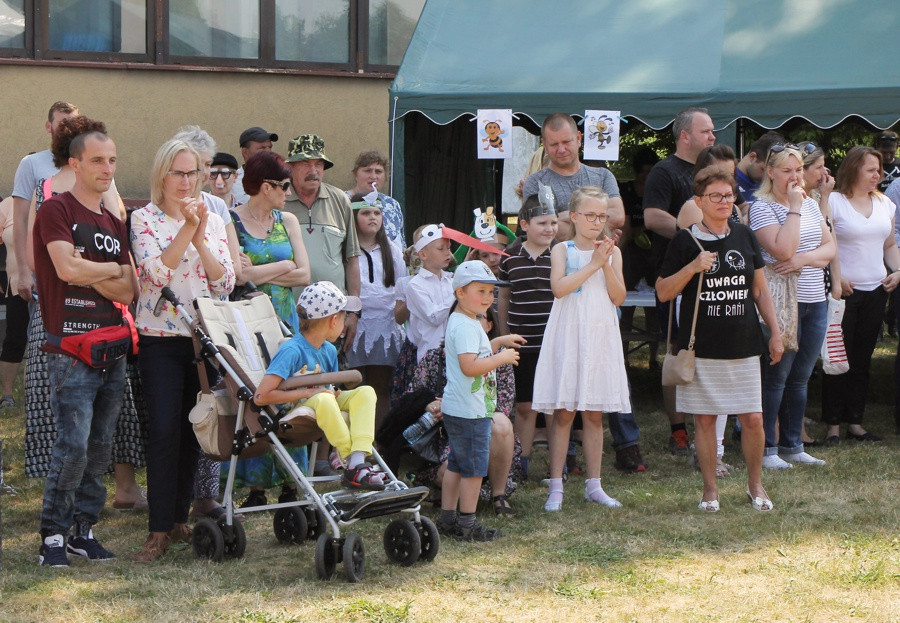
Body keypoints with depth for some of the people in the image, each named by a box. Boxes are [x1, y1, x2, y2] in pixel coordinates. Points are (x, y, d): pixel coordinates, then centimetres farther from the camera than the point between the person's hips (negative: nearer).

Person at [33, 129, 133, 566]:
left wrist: (89, 275, -9)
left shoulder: (114, 224, 18)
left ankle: (83, 531, 15)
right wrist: (113, 270, -1)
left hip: (113, 350, 7)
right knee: (73, 446, -12)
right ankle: (53, 536, -4)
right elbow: (67, 268, -17)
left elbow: (127, 292, 8)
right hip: (71, 351, -7)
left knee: (101, 447, 7)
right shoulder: (57, 210, -2)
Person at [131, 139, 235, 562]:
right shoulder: (145, 219, -1)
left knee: (192, 432, 8)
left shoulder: (213, 221, 10)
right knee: (164, 431, -10)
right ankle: (159, 530, -7)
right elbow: (156, 272, -16)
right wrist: (186, 229, -19)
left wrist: (200, 238, -12)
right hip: (161, 337, -4)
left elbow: (225, 281, -1)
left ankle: (179, 518, 18)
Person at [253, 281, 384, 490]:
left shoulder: (329, 351, 7)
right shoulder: (292, 351, -18)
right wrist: (308, 393, -22)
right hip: (290, 412, -8)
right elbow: (261, 396, -26)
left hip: (320, 409, 8)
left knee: (365, 392, -13)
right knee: (323, 400, -37)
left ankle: (357, 463, -30)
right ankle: (351, 463, -24)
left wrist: (334, 394, -6)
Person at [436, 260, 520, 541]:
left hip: (455, 409, 11)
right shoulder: (464, 326, -20)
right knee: (474, 466, -3)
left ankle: (447, 517, 22)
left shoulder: (468, 323, 15)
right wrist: (501, 358, -20)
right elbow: (470, 366, -29)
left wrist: (498, 343, 23)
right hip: (469, 411, -11)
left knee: (456, 464, 16)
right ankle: (467, 523, 2)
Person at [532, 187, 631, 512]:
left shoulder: (612, 252, 8)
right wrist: (593, 264, -16)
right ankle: (556, 487, 1)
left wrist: (607, 264, -12)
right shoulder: (562, 250, 0)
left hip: (601, 337, 3)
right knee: (563, 413, -3)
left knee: (594, 414, 8)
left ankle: (593, 485, 15)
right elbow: (559, 287, -17)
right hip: (568, 337, -3)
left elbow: (619, 297, 0)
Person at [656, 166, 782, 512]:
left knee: (753, 419, 0)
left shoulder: (745, 237, 8)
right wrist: (692, 268, -17)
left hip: (744, 346, 2)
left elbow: (760, 290, 15)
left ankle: (755, 484, 20)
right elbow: (663, 292, -2)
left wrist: (775, 333, 11)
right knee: (705, 418, 3)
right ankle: (710, 489, 17)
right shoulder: (685, 242, -2)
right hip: (701, 348, -2)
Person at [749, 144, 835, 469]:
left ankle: (792, 445, 19)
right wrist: (794, 208, -17)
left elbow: (830, 247, 8)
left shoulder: (810, 204, 13)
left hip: (815, 300, 7)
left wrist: (805, 259, -11)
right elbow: (782, 250, -21)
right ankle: (766, 449, 4)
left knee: (800, 378, 11)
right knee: (775, 377, -3)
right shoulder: (762, 207, -9)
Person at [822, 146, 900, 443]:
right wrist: (836, 276, -18)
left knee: (862, 360, 10)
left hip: (876, 291, 6)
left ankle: (855, 422, 17)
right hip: (843, 292, -6)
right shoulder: (833, 201, -8)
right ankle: (832, 424, 5)